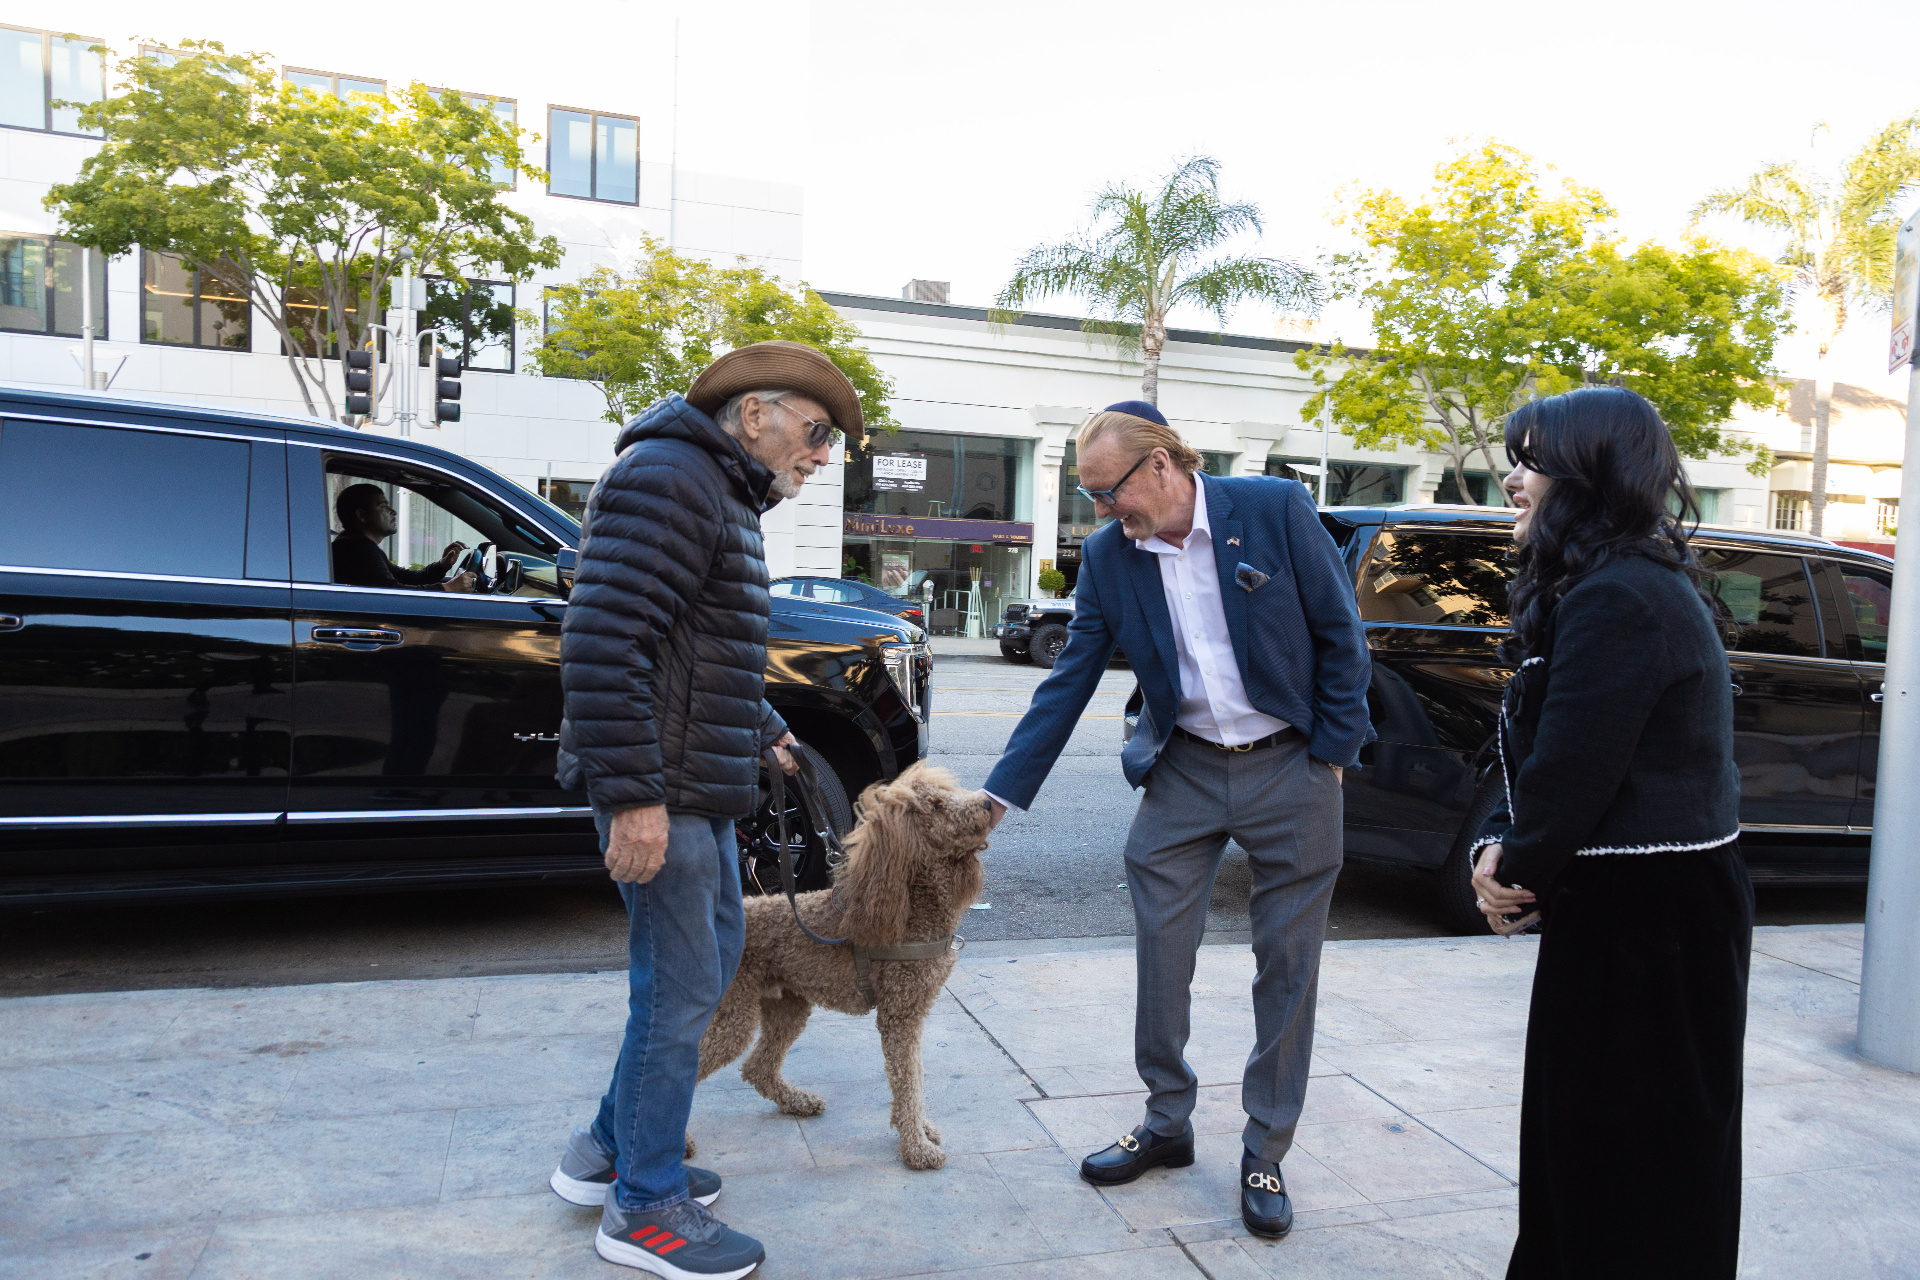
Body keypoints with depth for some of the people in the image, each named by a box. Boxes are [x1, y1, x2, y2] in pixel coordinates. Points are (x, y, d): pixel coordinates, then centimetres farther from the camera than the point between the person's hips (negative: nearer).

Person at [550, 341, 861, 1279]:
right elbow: (601, 640, -25)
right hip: (659, 792, -11)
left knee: (714, 954, 19)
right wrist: (632, 794, -26)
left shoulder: (724, 496, 18)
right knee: (681, 988, -1)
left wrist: (761, 731, 27)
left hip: (699, 784, 11)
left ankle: (608, 1149, 34)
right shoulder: (668, 478, -15)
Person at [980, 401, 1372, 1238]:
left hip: (1290, 768, -2)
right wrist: (1000, 793, -5)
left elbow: (1340, 634, -5)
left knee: (1287, 966, 7)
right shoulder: (1108, 555, -3)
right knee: (1159, 951, 3)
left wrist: (1333, 752, -6)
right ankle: (1166, 1124, 26)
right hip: (1183, 771, 3)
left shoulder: (1275, 508, -12)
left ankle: (1265, 1154, 23)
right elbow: (1068, 683, -1)